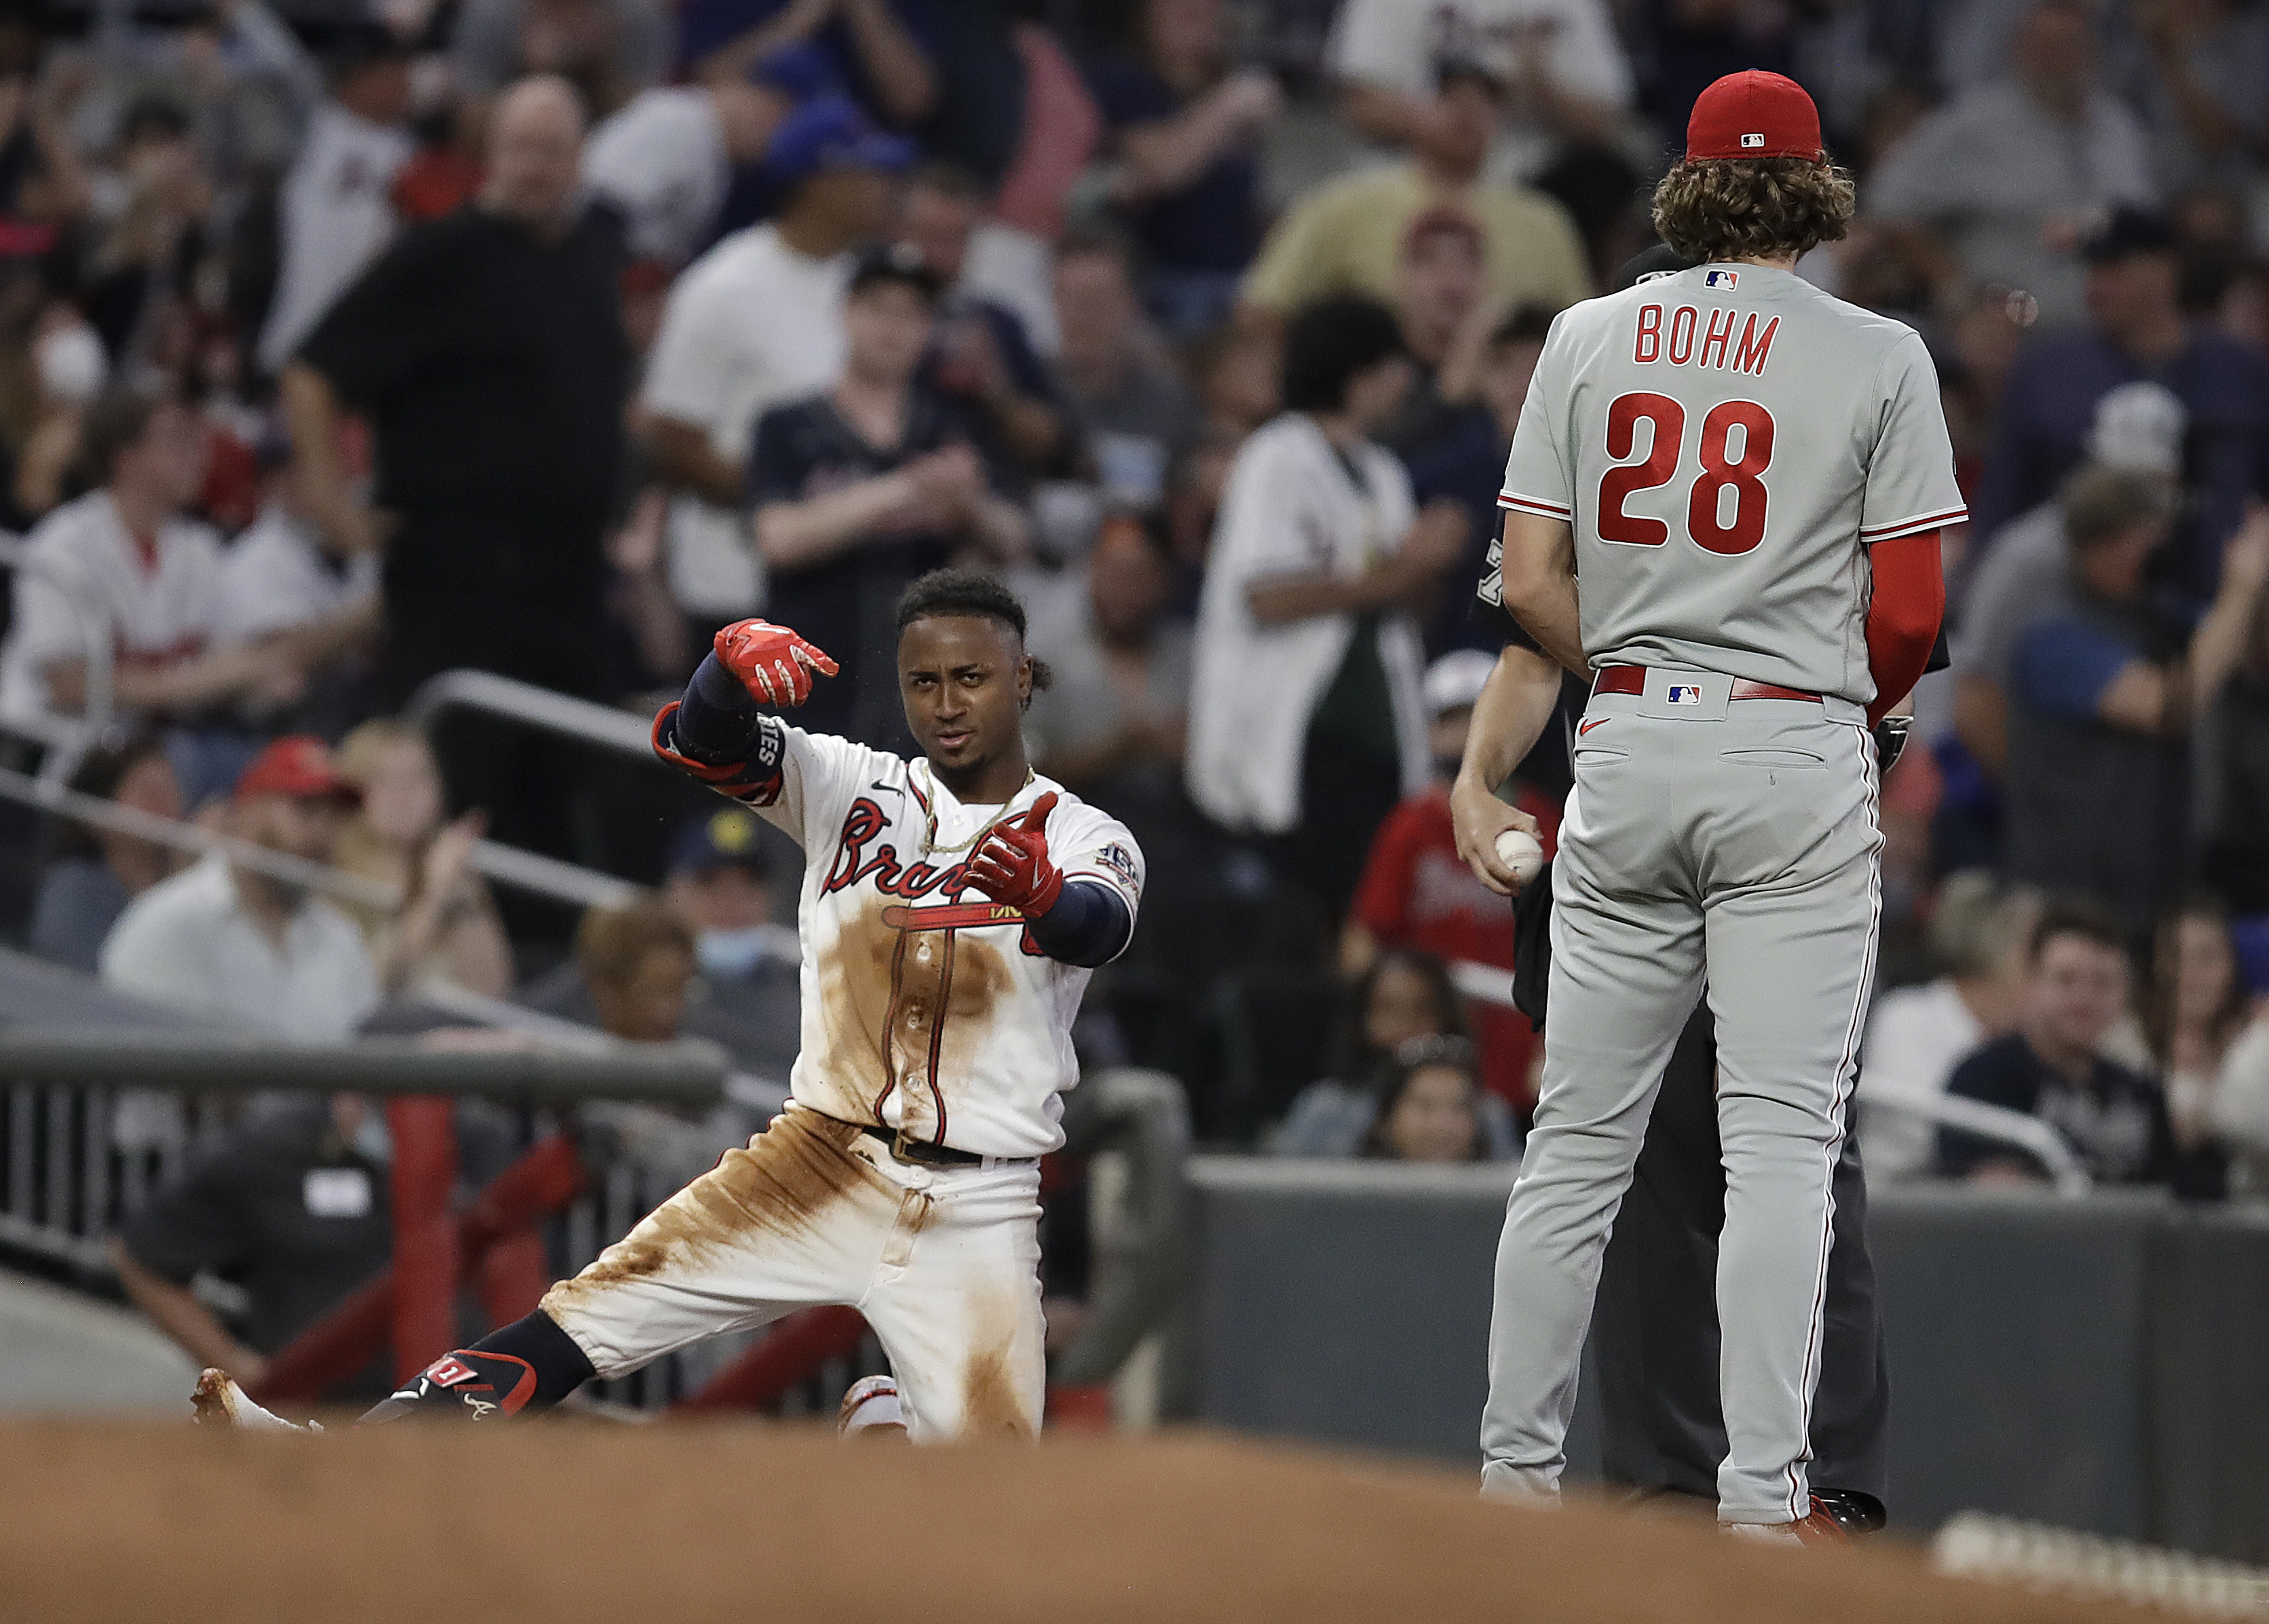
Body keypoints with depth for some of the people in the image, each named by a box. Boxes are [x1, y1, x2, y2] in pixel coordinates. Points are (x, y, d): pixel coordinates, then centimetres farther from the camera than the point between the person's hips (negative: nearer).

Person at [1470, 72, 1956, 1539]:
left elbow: (1529, 584, 4)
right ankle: (1764, 1501, -8)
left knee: (1580, 1131, 9)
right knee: (1782, 1141, -4)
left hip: (1626, 750, 3)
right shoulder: (1879, 357, -2)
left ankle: (1516, 1465, 11)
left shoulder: (1588, 340, 7)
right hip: (1798, 756, -3)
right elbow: (1909, 612, -5)